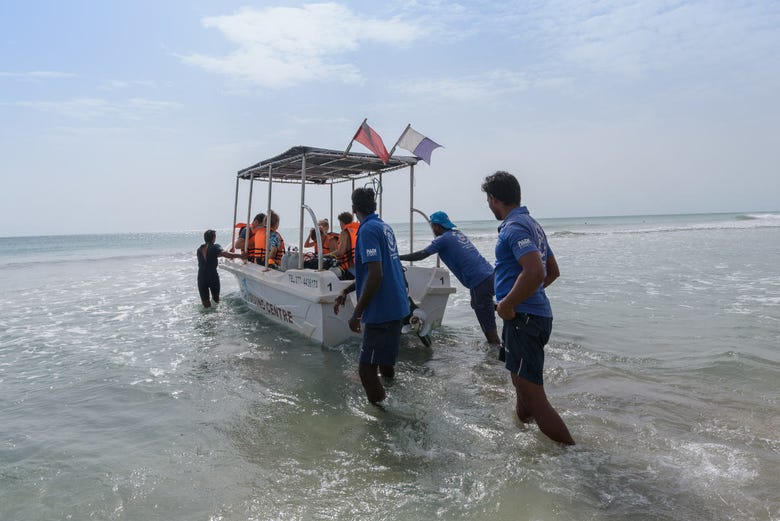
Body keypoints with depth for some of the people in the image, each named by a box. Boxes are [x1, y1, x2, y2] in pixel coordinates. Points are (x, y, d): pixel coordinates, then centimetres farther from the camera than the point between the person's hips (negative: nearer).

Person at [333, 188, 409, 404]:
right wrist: (346, 291, 20)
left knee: (367, 370, -5)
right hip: (395, 304, 10)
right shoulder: (385, 227, 13)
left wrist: (357, 314, -17)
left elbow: (375, 275, -23)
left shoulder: (368, 230, -15)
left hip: (380, 310, -10)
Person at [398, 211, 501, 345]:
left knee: (488, 326, -4)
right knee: (476, 305, 31)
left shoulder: (443, 239, -7)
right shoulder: (457, 233, 17)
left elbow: (421, 255, -8)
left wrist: (398, 257, 1)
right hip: (489, 274, 8)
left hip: (479, 281, -8)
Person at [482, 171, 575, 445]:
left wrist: (507, 305, -21)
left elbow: (534, 271, -31)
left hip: (523, 319, -11)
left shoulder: (514, 227, -16)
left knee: (533, 397, -6)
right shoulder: (532, 223, 16)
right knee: (523, 388, 26)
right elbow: (553, 271, 23)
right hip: (535, 314, 11)